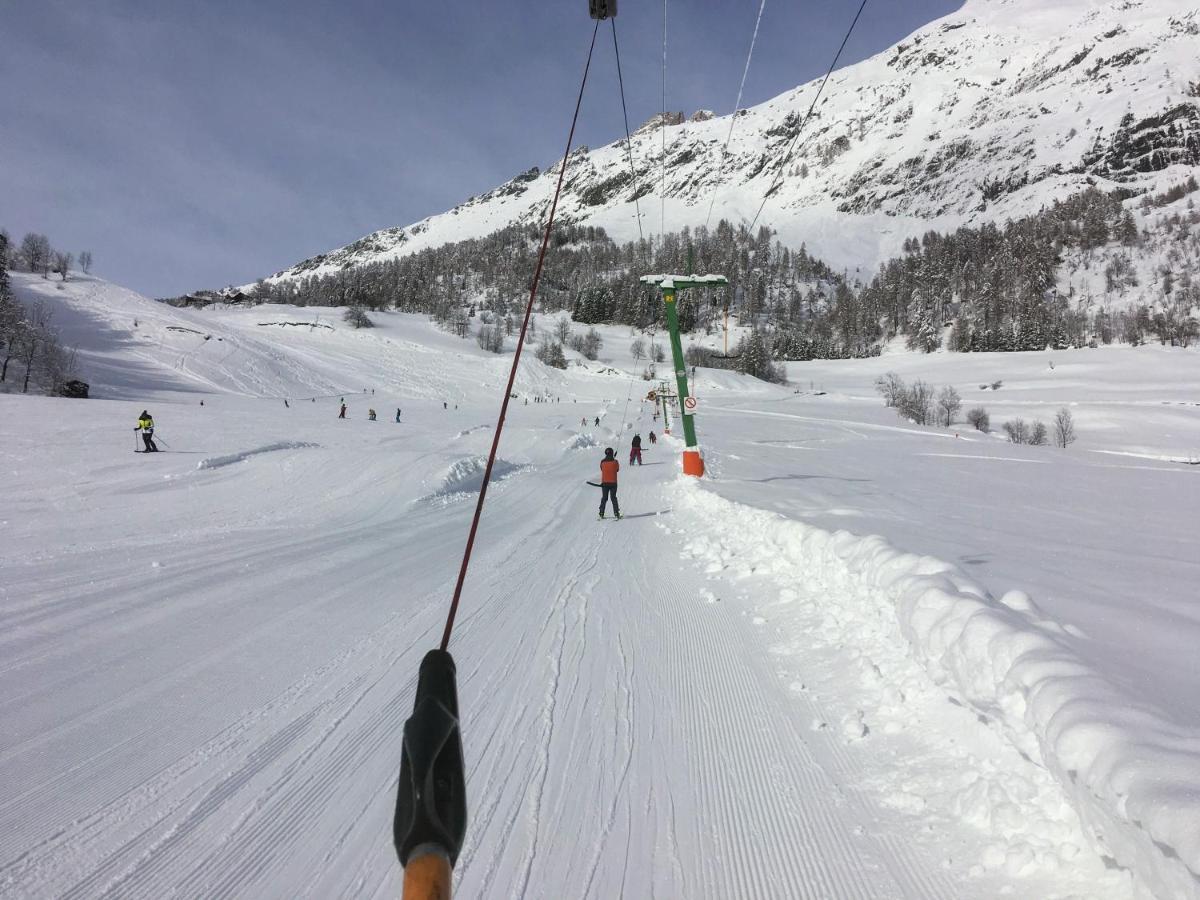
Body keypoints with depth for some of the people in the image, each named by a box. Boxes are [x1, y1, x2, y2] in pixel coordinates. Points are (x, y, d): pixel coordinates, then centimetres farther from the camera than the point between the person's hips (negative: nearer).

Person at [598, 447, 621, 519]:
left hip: (604, 482, 2)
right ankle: (616, 513, 0)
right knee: (613, 498, 5)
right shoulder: (615, 462, -10)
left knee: (604, 498, 11)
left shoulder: (602, 462, -5)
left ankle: (601, 513, 8)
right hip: (613, 482, -2)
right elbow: (617, 469, 6)